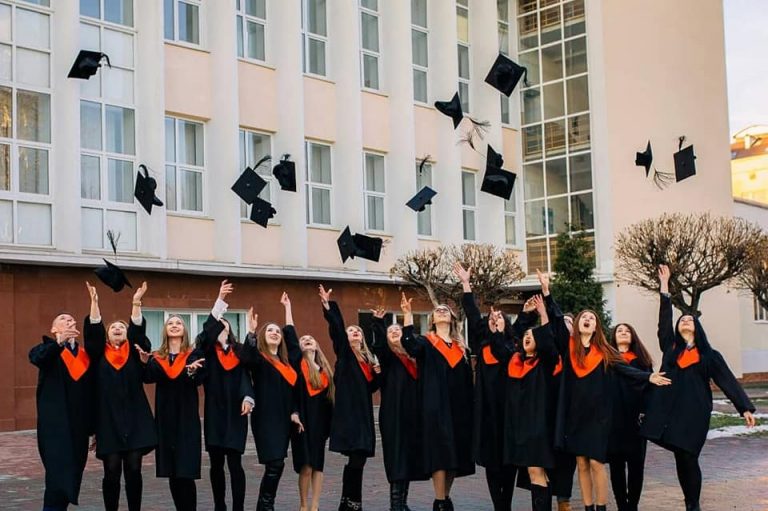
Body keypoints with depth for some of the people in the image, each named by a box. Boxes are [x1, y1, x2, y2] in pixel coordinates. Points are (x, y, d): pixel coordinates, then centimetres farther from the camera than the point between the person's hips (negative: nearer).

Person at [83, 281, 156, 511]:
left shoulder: (135, 352, 11)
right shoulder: (99, 354, 10)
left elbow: (138, 330, -4)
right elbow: (92, 330, -3)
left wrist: (136, 303, -13)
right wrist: (94, 302, -11)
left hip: (134, 419, 0)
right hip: (108, 419, 0)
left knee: (133, 469, 1)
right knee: (112, 471, -1)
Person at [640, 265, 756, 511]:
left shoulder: (710, 355, 10)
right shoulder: (670, 347, 13)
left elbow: (728, 381, 6)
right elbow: (663, 321, 7)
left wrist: (745, 407, -2)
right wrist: (664, 287, 4)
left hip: (695, 412, -2)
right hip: (670, 410, 2)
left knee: (689, 459, -5)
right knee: (680, 460, 0)